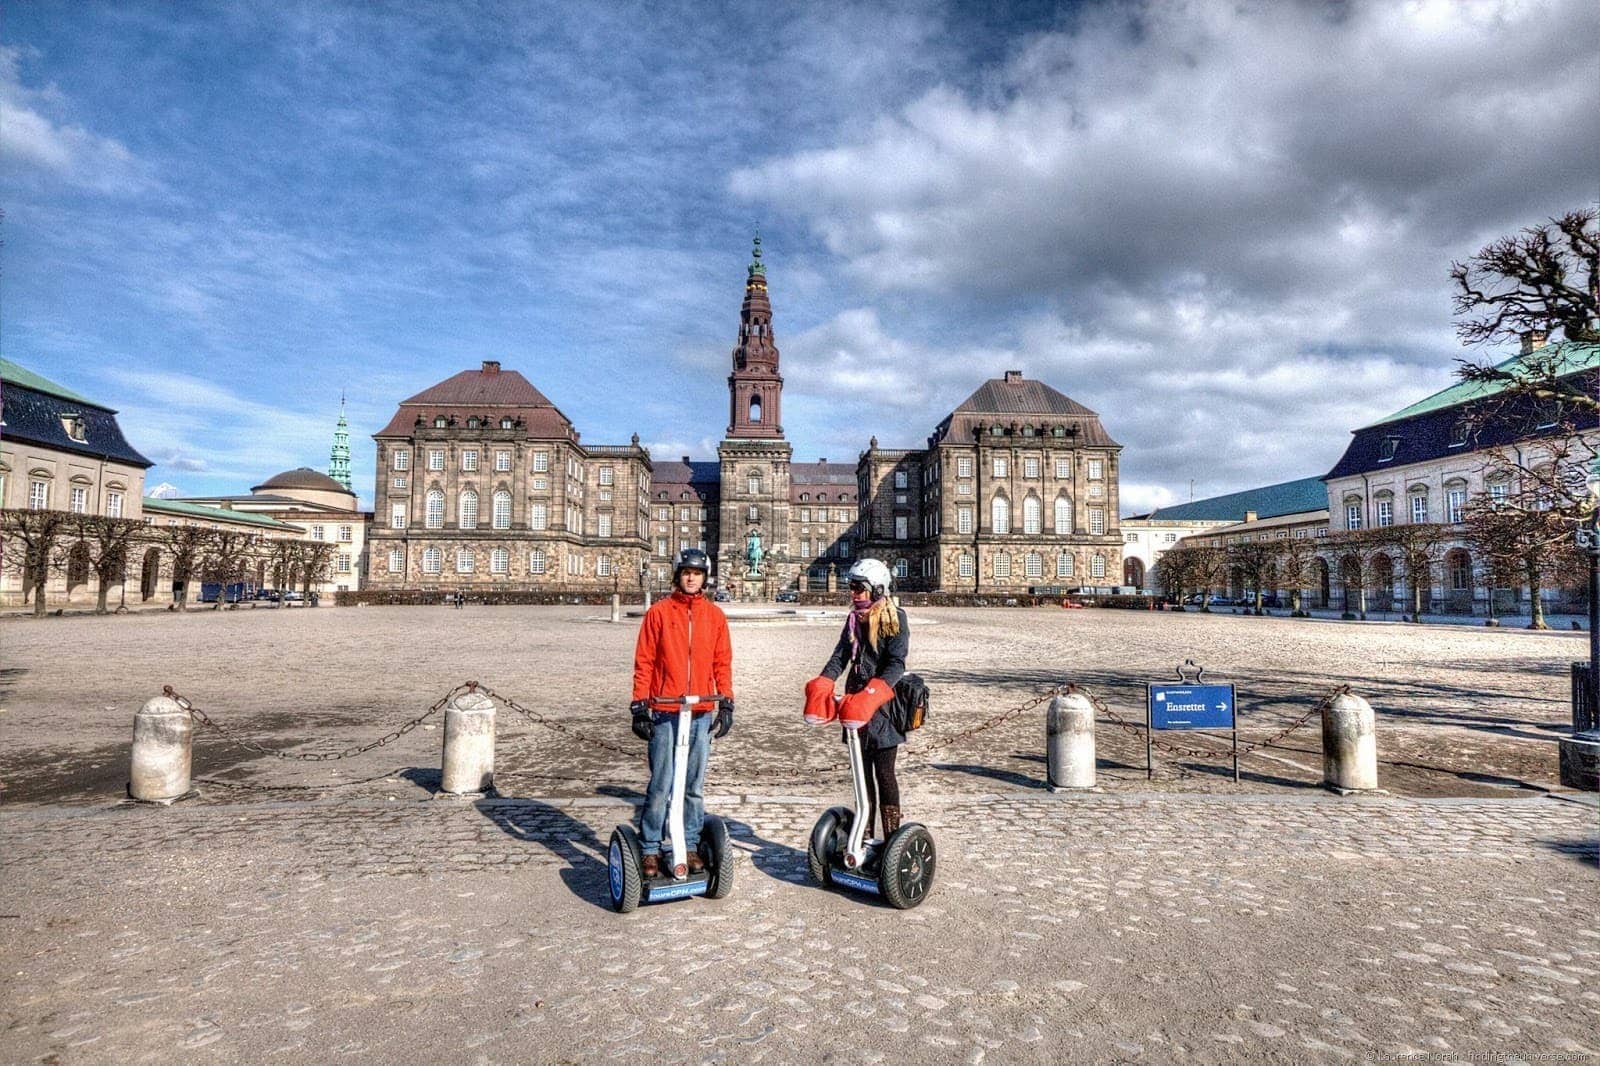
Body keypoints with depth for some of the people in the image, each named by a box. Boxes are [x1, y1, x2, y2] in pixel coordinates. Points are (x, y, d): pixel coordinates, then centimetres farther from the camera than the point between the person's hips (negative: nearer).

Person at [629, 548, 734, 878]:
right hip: (665, 713, -2)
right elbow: (643, 662, 0)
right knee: (661, 786, 0)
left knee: (695, 786, 10)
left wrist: (726, 704, 5)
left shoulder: (715, 615, 8)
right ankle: (650, 850, 13)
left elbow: (722, 662, 10)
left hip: (702, 714, 3)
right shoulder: (659, 612, 1)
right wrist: (639, 707, -3)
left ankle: (690, 846, 22)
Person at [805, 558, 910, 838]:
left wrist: (872, 694, -32)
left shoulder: (895, 619, -8)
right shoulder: (854, 619, 12)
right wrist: (821, 686, -12)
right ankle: (864, 836, 21)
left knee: (883, 772, -2)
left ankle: (892, 839, 9)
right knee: (862, 771, 12)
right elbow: (840, 657, 5)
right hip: (855, 704, 6)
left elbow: (896, 663, -17)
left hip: (883, 704, -6)